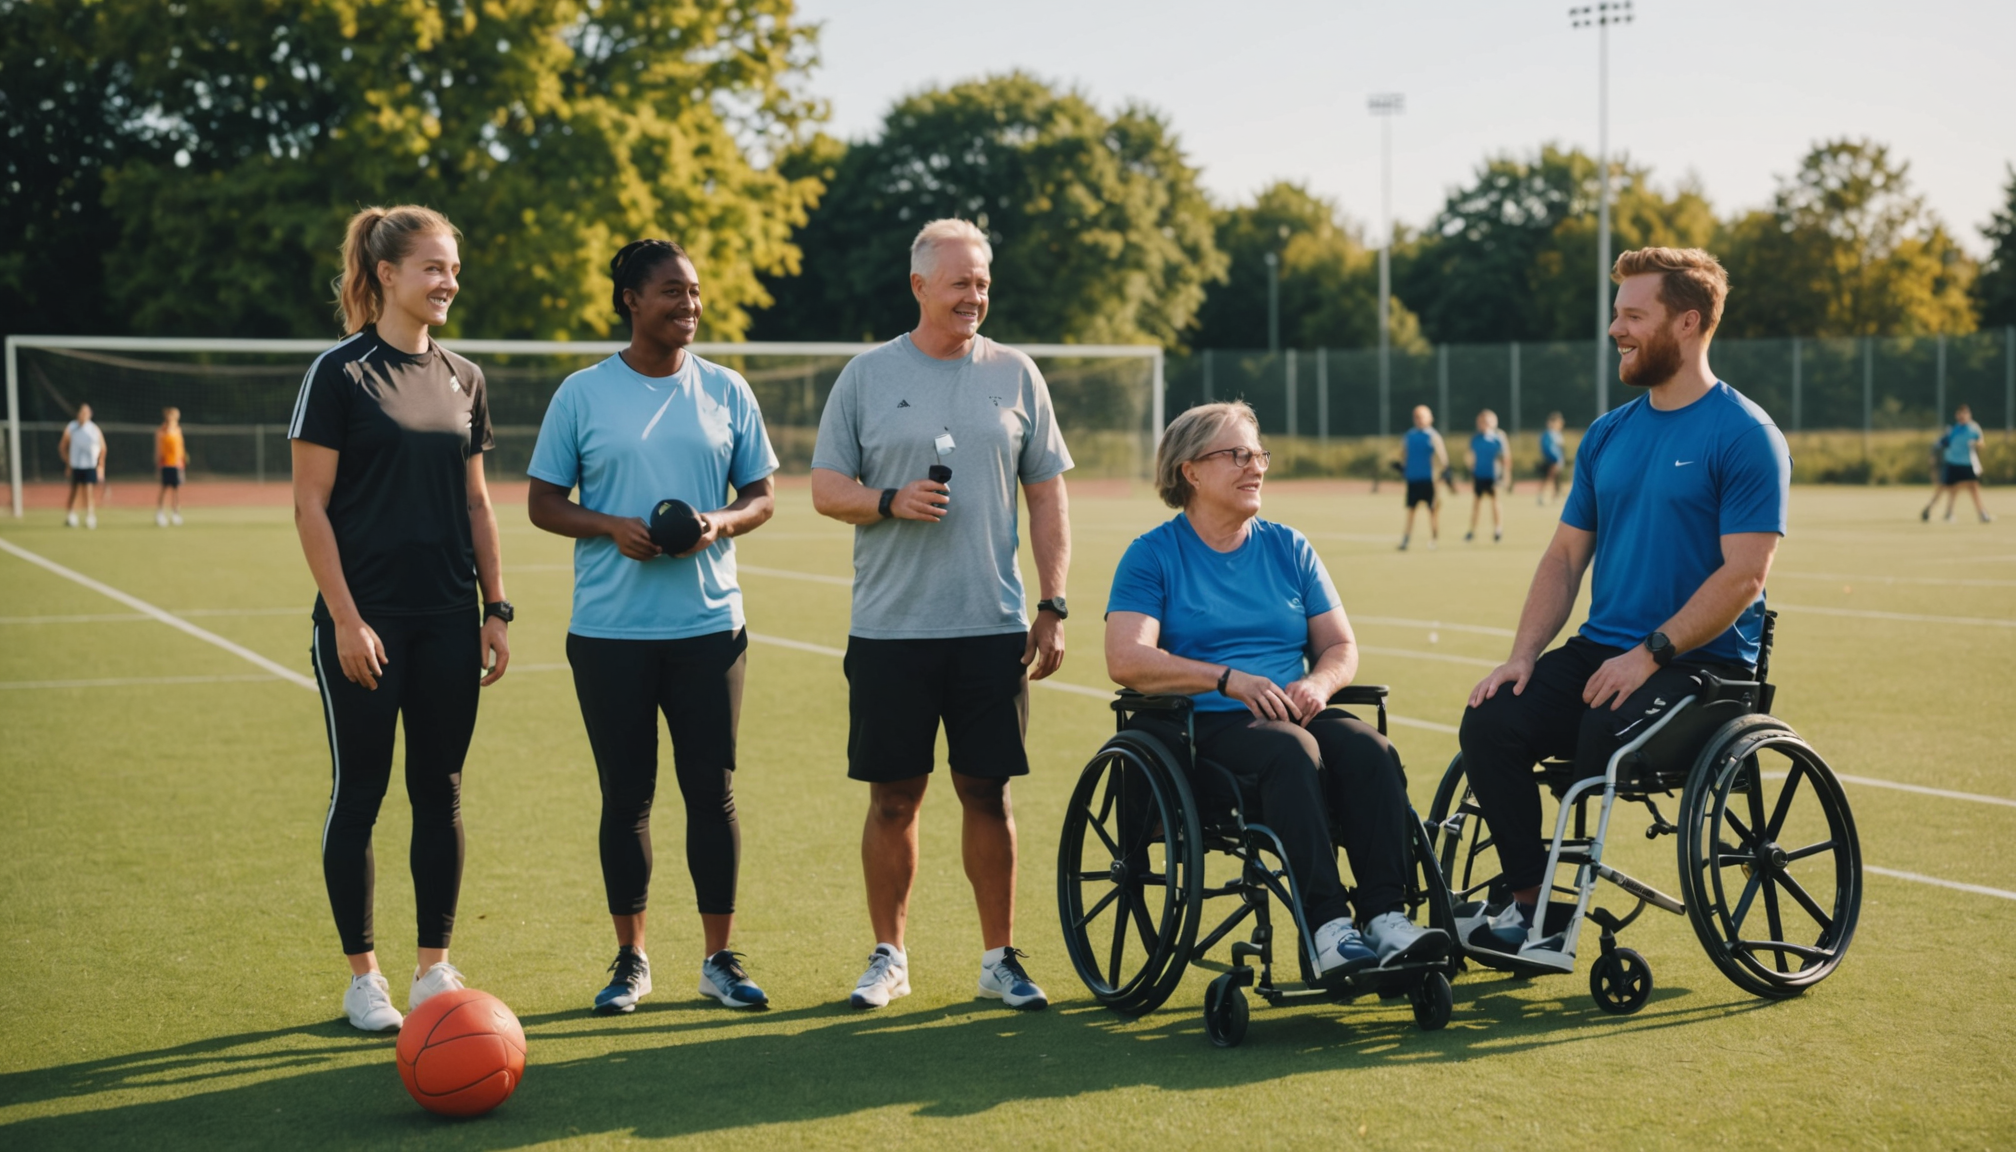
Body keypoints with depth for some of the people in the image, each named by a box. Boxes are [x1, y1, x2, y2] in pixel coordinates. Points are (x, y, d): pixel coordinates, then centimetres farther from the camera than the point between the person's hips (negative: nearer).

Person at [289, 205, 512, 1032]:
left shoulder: (463, 379, 10)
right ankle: (362, 975, 14)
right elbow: (310, 506, -8)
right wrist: (346, 619, -13)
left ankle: (434, 966, 19)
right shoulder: (340, 372, -6)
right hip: (365, 622, -5)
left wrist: (495, 608, 9)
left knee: (440, 793, 9)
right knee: (359, 793, 3)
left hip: (448, 622, 5)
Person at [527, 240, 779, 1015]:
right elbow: (542, 502, 5)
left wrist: (721, 524, -11)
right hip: (610, 630, -1)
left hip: (709, 623, 1)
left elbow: (761, 495, 11)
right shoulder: (582, 394, 2)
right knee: (626, 797, 5)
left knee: (713, 791, 2)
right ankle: (631, 959, 18)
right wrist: (612, 527, -13)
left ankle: (718, 958, 14)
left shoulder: (726, 390, 7)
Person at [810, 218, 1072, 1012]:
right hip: (889, 626, -1)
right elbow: (826, 489, 5)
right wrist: (891, 502, -15)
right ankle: (889, 955, 18)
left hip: (993, 625, 1)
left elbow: (1047, 498, 10)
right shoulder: (867, 375, 5)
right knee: (893, 797, 5)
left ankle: (999, 957, 15)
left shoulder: (1015, 375, 8)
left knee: (988, 792, 4)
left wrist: (1053, 605, 3)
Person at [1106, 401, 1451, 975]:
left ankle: (1386, 916, -35)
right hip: (1205, 728, -4)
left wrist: (1316, 684, -9)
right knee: (1291, 750, -35)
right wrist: (1229, 679, -21)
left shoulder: (1288, 548, 19)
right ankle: (1328, 928, -42)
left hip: (1296, 714, 4)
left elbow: (1342, 648, 16)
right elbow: (1126, 659, -10)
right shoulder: (1153, 555, 5)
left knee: (1370, 749, -27)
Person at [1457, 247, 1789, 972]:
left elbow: (1742, 575, -15)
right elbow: (1565, 556, 15)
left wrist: (1649, 655, -20)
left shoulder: (1744, 436, -7)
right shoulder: (1608, 435, 14)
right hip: (1601, 647, 6)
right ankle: (1528, 904, -12)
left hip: (1702, 664, -6)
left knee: (1604, 738, -32)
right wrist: (1522, 657, 0)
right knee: (1490, 722, -18)